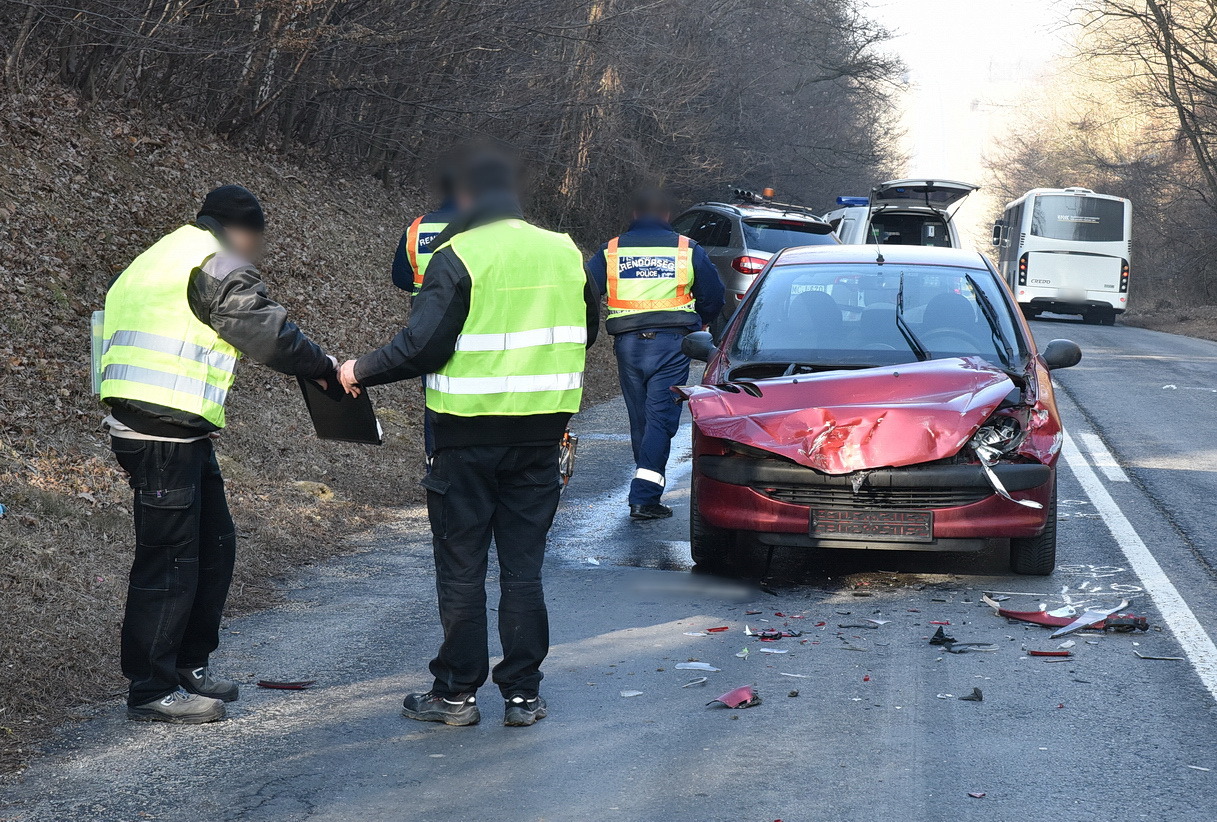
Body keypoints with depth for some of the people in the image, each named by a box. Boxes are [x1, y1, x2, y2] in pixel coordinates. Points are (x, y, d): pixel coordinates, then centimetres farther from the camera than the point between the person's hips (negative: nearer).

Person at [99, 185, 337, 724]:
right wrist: (325, 368, 3)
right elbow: (268, 332, -12)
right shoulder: (218, 265, -8)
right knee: (169, 558, -6)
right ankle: (151, 690, -1)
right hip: (164, 432, -11)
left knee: (214, 546, 16)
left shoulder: (164, 257, 24)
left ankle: (187, 665, 26)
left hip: (180, 435, 11)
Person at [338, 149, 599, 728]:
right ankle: (522, 692, 11)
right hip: (541, 433, 4)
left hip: (470, 431, -4)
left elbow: (422, 347, -17)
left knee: (461, 566, 5)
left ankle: (456, 692, 10)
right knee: (523, 566, 10)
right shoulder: (565, 253, 5)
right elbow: (586, 332, 18)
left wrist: (358, 371, -3)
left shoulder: (459, 258, -11)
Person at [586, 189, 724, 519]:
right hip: (671, 342, -2)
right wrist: (698, 325, 26)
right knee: (661, 418, -4)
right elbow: (714, 297, 9)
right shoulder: (688, 250, 5)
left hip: (627, 343, 2)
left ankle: (646, 489, 24)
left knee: (639, 418, 15)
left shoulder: (611, 251, 7)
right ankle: (643, 497, -14)